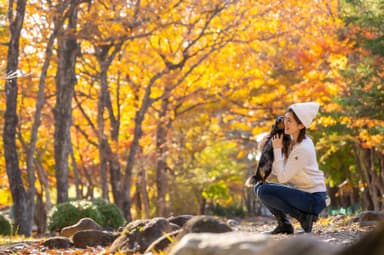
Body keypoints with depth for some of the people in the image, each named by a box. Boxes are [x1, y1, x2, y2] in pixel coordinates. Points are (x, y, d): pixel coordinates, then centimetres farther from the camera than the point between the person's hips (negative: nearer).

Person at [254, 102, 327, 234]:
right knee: (259, 186, 6)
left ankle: (303, 216, -8)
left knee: (265, 192, -21)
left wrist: (277, 150, -16)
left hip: (313, 199, -9)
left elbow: (283, 177, -22)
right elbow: (277, 172, 5)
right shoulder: (292, 141, 5)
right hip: (301, 191, 9)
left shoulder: (302, 149, -23)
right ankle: (284, 224, 9)